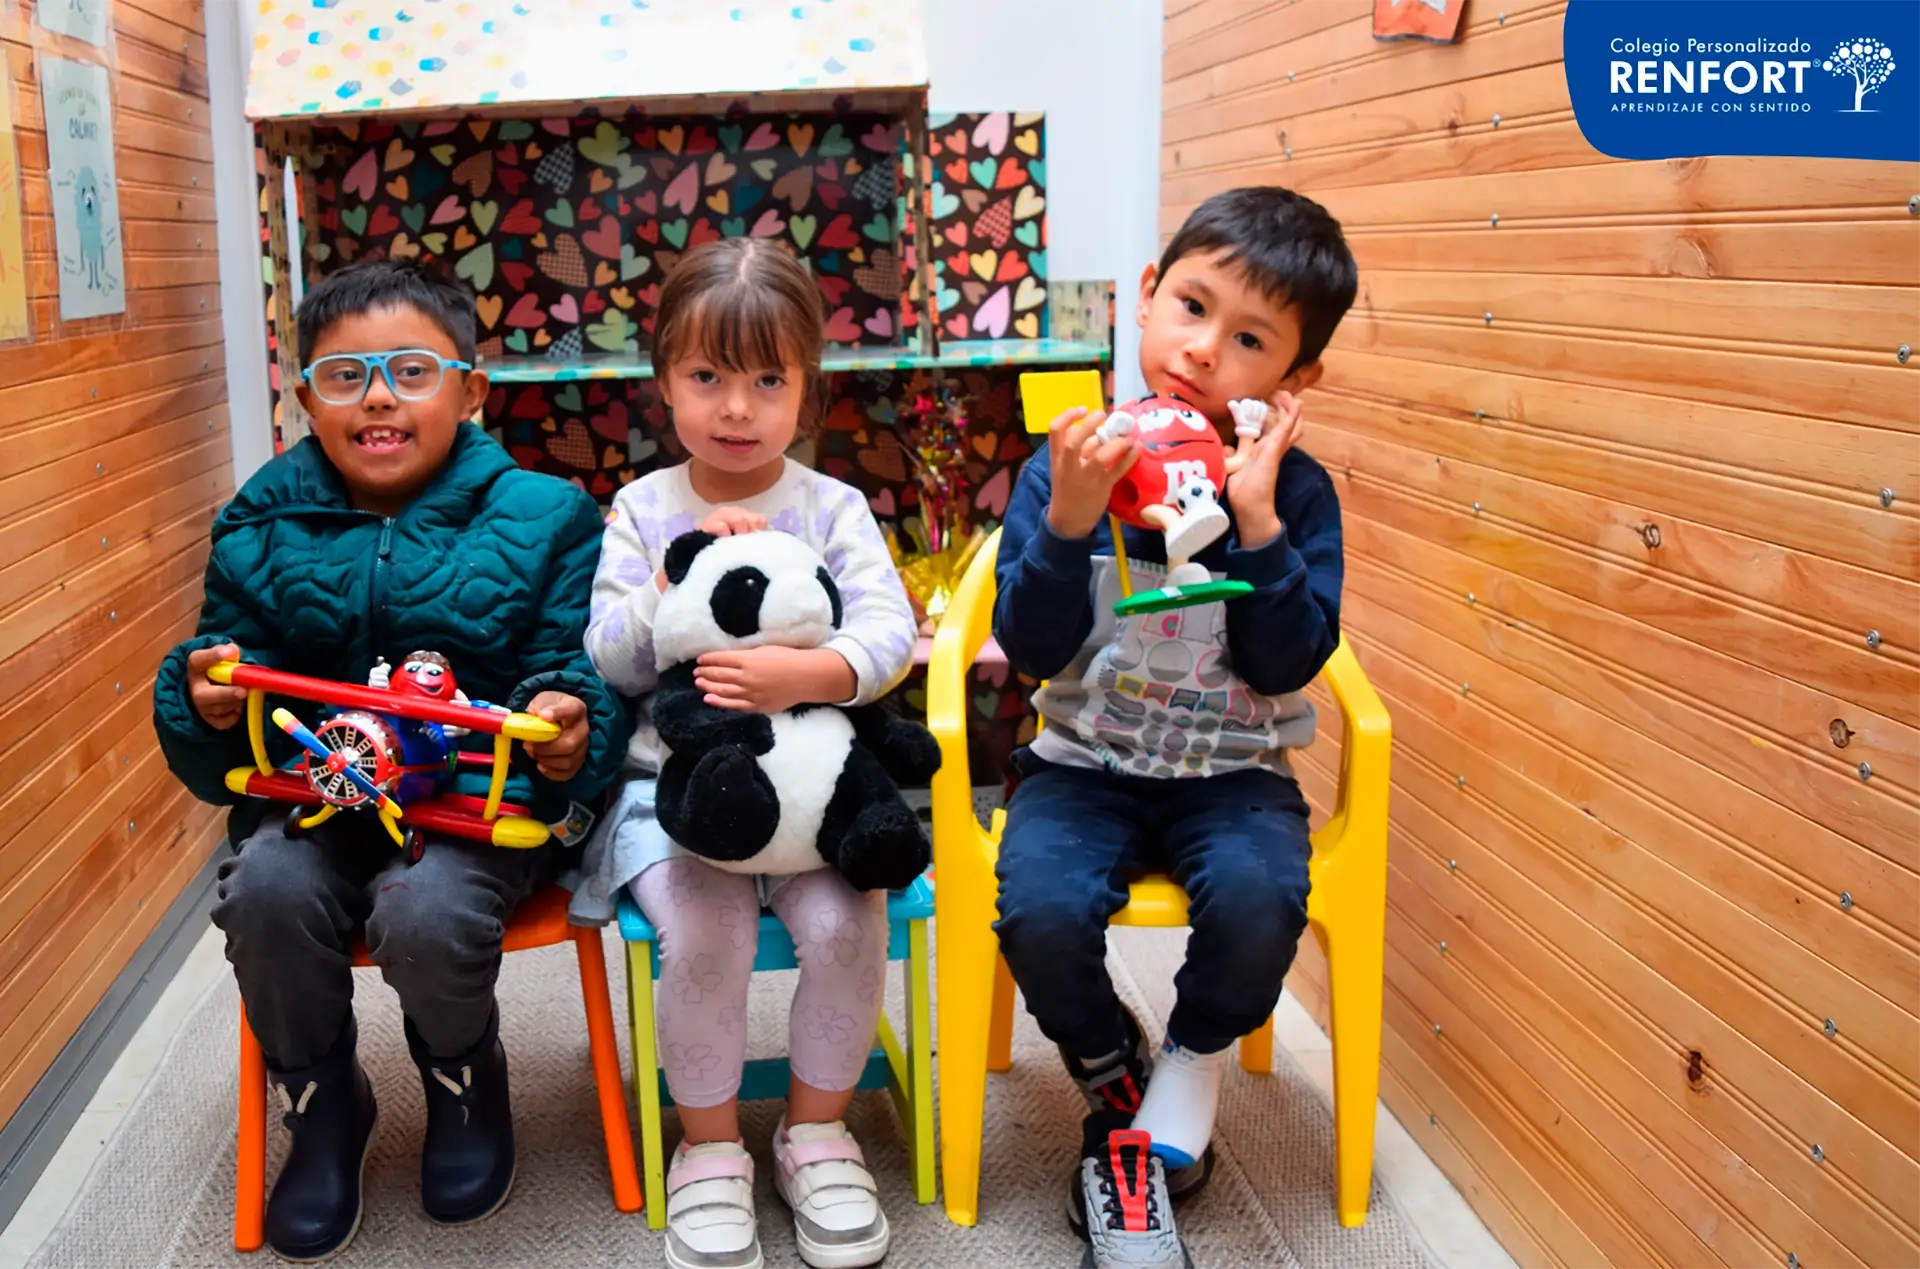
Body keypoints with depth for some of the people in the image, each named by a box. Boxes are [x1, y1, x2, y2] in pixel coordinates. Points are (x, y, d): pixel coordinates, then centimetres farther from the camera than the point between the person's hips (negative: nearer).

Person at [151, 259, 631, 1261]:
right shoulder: (261, 530, 7)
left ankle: (466, 1082, 8)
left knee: (426, 911, -31)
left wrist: (572, 733, -26)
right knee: (266, 889, -28)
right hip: (311, 794, 3)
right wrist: (207, 702, -13)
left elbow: (587, 676, -3)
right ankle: (321, 1101, 5)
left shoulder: (542, 518, -1)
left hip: (482, 799, -2)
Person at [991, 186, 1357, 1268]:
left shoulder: (1296, 491, -5)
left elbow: (1286, 666, -14)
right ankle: (1116, 1090, 8)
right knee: (1040, 909, -26)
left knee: (1259, 896, -30)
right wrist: (1067, 522, -28)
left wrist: (1257, 521, -24)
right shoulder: (1067, 466, -6)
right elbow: (1033, 648, -12)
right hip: (1086, 763, 0)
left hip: (1233, 771, 0)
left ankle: (1188, 1077, 5)